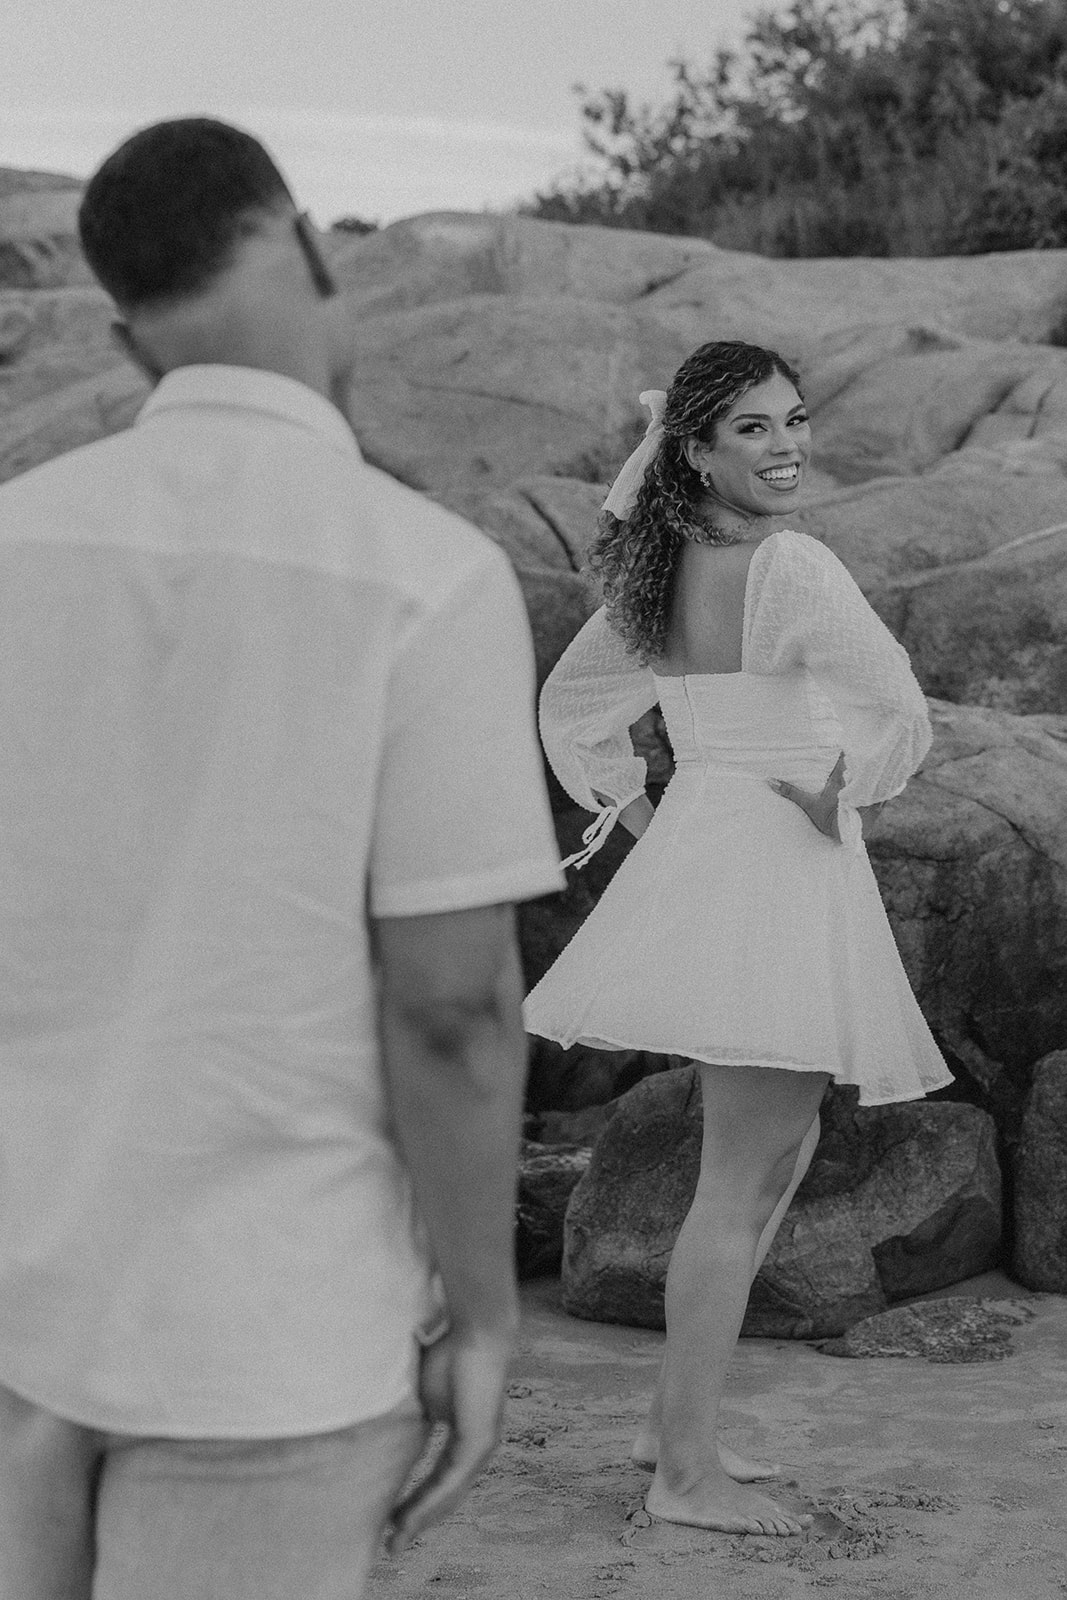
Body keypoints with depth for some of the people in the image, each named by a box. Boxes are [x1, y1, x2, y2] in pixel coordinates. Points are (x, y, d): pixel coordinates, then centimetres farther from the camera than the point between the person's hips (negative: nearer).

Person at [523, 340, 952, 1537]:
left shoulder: (664, 569, 9)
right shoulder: (790, 566, -17)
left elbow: (573, 700, 21)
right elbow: (896, 709, -25)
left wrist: (634, 812, 19)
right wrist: (839, 793, -8)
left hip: (698, 851, 9)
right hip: (779, 867, -9)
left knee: (775, 1157, 21)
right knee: (741, 1181, -3)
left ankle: (675, 1416, 27)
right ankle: (687, 1470, 3)